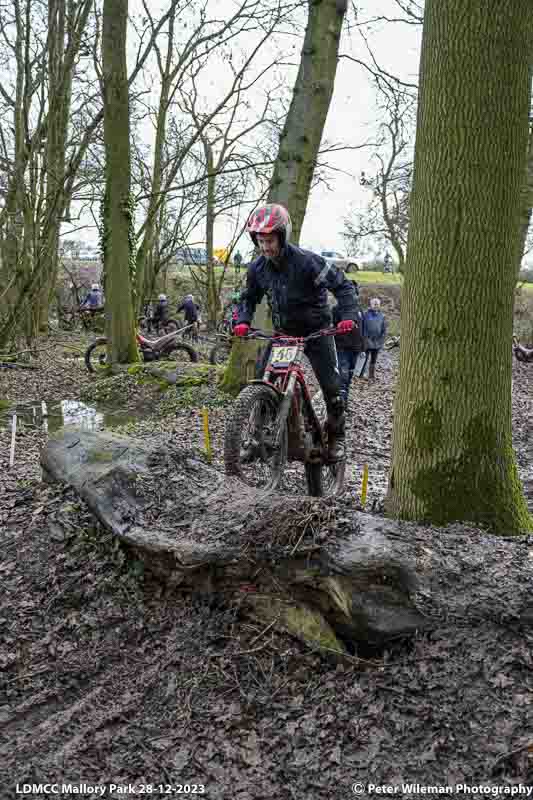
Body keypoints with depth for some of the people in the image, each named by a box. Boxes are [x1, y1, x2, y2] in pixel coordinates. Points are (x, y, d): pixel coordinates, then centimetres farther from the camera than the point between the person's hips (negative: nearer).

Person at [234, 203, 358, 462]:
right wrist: (243, 322, -11)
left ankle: (336, 436, 20)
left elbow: (343, 286, -17)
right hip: (284, 331, 4)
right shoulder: (257, 268, -7)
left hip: (316, 331, -4)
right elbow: (249, 298, 8)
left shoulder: (307, 261, -23)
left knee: (331, 387, -1)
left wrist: (348, 316, -31)